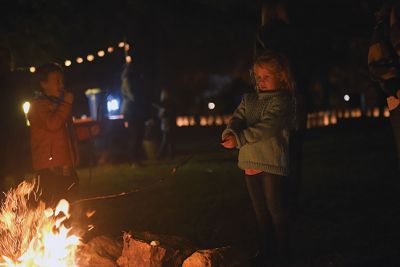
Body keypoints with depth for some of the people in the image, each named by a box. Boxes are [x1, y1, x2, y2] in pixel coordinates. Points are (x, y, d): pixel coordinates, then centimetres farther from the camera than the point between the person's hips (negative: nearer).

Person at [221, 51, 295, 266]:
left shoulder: (281, 101, -8)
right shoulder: (249, 100, 15)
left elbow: (266, 127, -20)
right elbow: (238, 118, 1)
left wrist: (238, 139, -27)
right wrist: (229, 133, -23)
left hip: (273, 162, -6)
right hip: (251, 162, 7)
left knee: (276, 209, 0)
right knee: (260, 210, 14)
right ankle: (266, 249, 24)